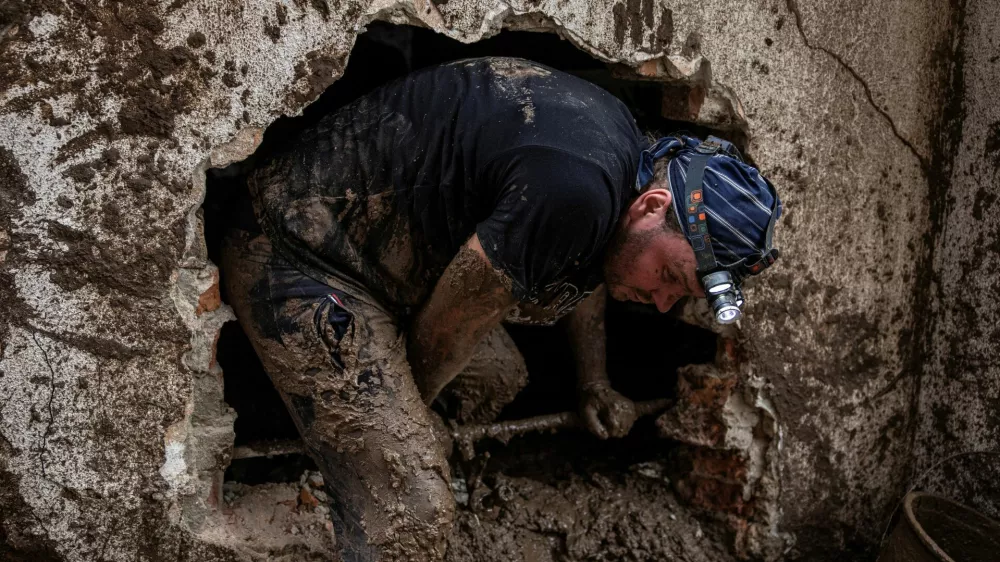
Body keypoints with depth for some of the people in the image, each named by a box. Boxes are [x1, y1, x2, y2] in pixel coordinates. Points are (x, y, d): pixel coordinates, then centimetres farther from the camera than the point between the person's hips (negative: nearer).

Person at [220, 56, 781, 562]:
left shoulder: (623, 143, 2)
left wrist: (595, 385, 32)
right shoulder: (572, 191, -31)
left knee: (501, 377, 21)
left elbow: (586, 269, 23)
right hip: (299, 255, -10)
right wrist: (410, 409, 3)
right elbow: (448, 327, -18)